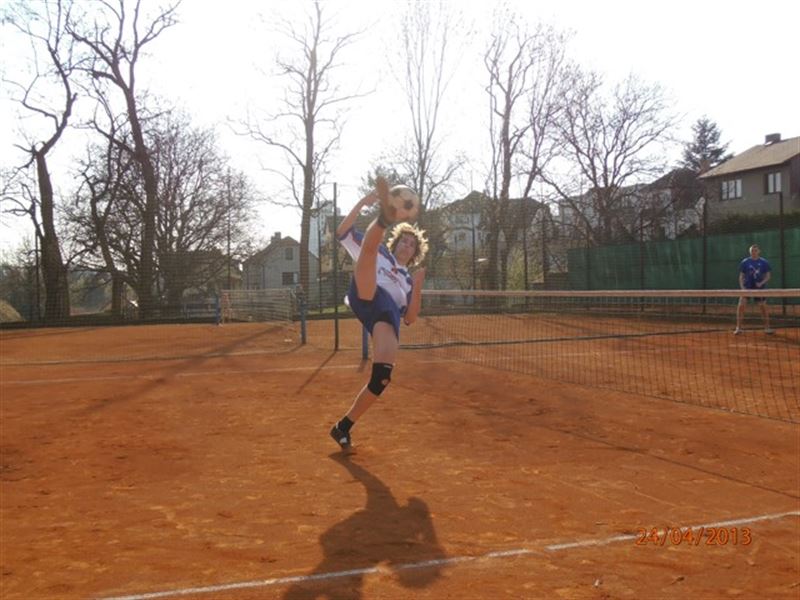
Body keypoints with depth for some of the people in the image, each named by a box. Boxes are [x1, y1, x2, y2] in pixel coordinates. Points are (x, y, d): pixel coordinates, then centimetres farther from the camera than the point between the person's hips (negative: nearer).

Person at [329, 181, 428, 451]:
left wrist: (418, 287, 12)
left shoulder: (408, 280, 38)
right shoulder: (379, 252, 32)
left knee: (382, 376, -19)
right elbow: (343, 232, 21)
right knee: (369, 244, -26)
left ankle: (343, 427, -2)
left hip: (388, 313, 2)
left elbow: (410, 318, 24)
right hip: (366, 295, -2)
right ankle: (386, 216, -63)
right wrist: (364, 201, 12)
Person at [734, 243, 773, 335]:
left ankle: (767, 327, 17)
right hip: (747, 288, 0)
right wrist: (742, 287, -9)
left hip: (759, 288, 0)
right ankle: (738, 328, -5)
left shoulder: (764, 262, 1)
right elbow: (741, 276, 3)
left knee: (763, 307, 3)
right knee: (741, 305, -12)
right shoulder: (745, 262, 0)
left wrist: (762, 283, -14)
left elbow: (768, 275, 3)